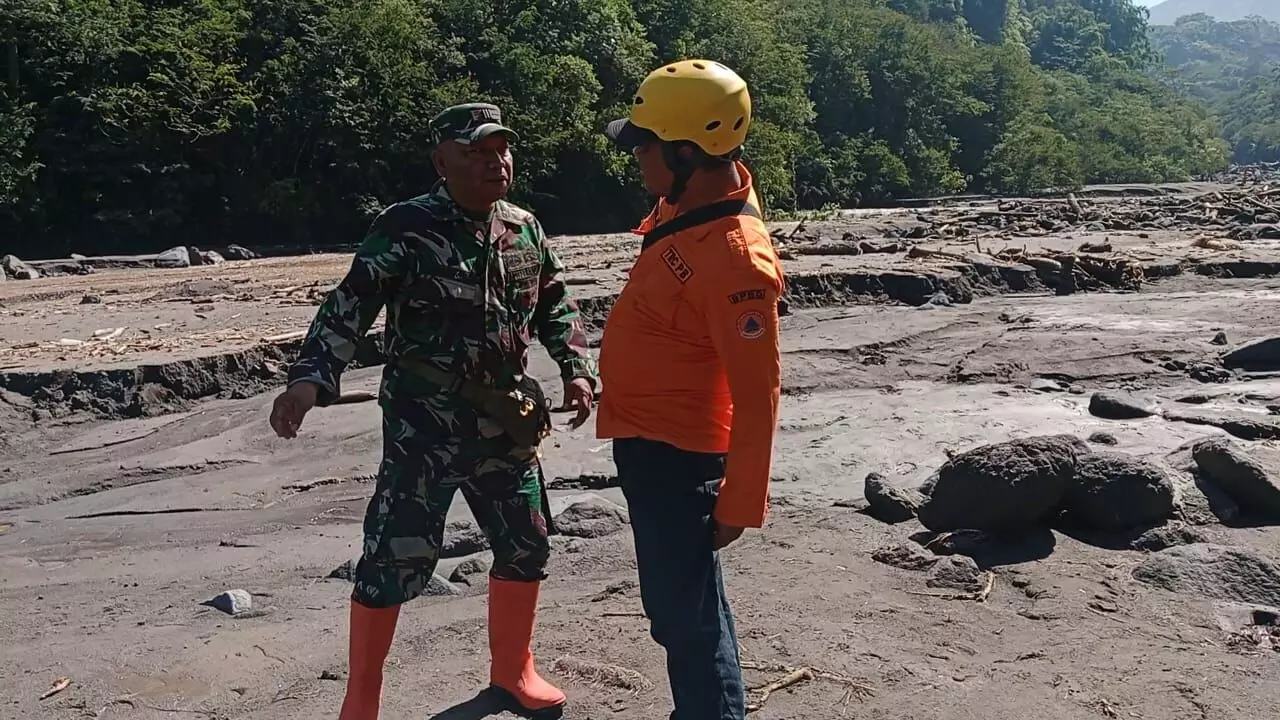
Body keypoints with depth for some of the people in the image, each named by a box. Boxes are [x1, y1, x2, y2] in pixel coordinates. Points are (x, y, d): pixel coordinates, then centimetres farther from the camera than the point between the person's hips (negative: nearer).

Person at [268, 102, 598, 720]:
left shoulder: (525, 229, 7)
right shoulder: (407, 227, -11)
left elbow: (555, 305, 19)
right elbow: (349, 307, -16)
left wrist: (577, 370, 7)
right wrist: (310, 379, -29)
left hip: (505, 421, 6)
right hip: (424, 427, -6)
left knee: (525, 545, 14)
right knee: (396, 554, -4)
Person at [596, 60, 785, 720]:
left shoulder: (736, 258, -28)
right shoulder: (692, 201, -2)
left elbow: (758, 395, -25)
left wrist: (739, 504, -19)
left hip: (674, 453, -10)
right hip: (649, 439, 10)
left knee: (685, 613, 1)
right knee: (686, 600, 23)